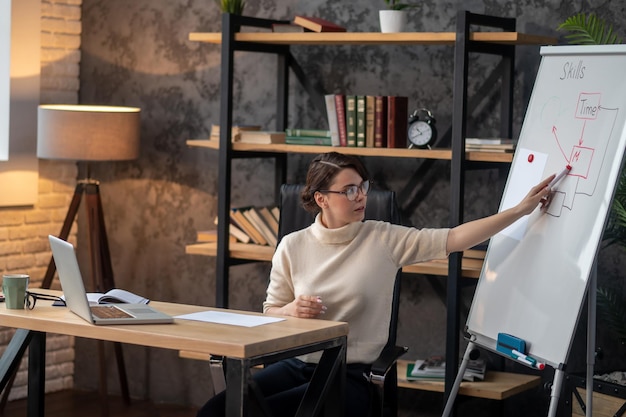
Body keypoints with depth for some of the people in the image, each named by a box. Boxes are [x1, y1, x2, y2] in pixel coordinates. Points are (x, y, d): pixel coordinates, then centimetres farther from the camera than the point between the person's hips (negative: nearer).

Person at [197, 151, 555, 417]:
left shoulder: (384, 240, -1)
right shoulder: (293, 247, 5)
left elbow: (454, 239, -7)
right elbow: (269, 314, 12)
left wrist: (520, 210, -12)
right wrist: (291, 310, -12)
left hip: (351, 376, -3)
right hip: (297, 365, 3)